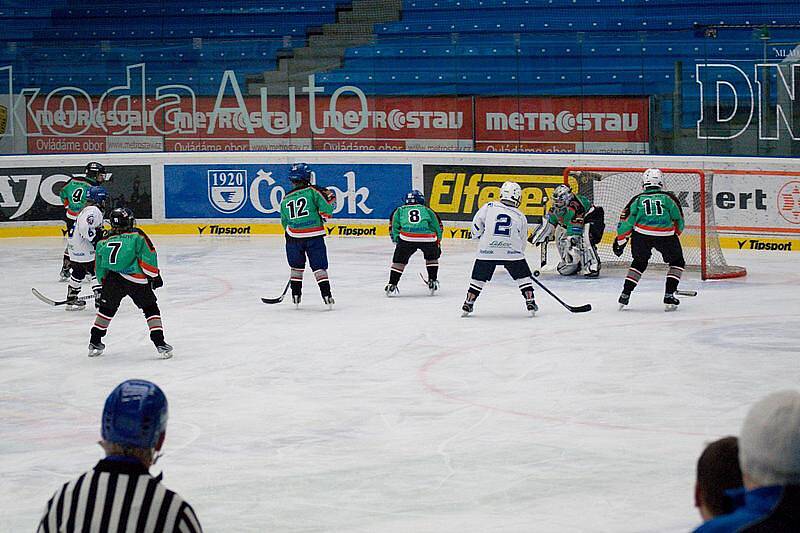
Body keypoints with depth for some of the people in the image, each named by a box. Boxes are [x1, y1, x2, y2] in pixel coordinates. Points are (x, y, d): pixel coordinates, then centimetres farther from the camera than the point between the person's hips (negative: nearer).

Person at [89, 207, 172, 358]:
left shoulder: (103, 242, 18)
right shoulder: (137, 236, 5)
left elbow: (100, 269, 23)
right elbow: (148, 256, -4)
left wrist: (103, 285, 33)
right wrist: (154, 275, 5)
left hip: (112, 279, 3)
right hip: (137, 281, -3)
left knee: (106, 309, 23)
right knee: (151, 309, 8)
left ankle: (94, 343, 25)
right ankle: (160, 344, 0)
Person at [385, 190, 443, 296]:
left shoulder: (400, 210, 28)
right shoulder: (427, 210, 30)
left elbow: (394, 227, 16)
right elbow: (437, 227, 28)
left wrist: (397, 241, 21)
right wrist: (438, 243, 35)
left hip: (407, 237, -1)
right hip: (428, 237, 1)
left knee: (399, 260, 13)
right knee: (432, 257, 28)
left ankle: (392, 285, 7)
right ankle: (433, 281, 25)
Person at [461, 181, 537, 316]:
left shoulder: (489, 207, 4)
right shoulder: (520, 216, 11)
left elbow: (476, 225, 3)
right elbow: (522, 240, 17)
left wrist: (477, 235, 23)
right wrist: (519, 253, 32)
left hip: (487, 250, 0)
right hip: (512, 252, 0)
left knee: (478, 278, 13)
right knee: (523, 276, 15)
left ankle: (468, 304, 14)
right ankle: (530, 302, 10)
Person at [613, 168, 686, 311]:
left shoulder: (638, 199, 15)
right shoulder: (669, 198, 12)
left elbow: (626, 222, 11)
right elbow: (679, 221, 18)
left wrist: (620, 241, 23)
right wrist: (675, 234, 37)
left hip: (641, 235, 2)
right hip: (666, 234, -2)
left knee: (639, 262, 26)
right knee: (677, 262, 21)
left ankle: (625, 295, 19)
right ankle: (669, 296, 9)